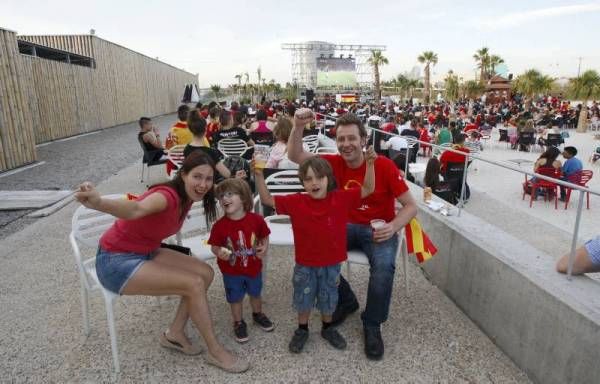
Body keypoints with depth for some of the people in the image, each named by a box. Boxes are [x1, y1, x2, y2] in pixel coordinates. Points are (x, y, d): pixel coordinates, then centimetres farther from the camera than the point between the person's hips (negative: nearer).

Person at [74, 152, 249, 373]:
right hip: (116, 262, -9)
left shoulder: (186, 197, -3)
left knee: (205, 273, -2)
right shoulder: (168, 195, -28)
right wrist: (98, 203, -71)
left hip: (145, 253, 9)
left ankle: (175, 334, 12)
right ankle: (216, 352, -1)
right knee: (194, 284, -18)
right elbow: (137, 208, -51)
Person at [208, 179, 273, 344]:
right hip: (231, 272, -2)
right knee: (235, 299, 16)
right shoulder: (219, 225, -21)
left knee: (255, 294, 25)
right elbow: (214, 246, -10)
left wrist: (264, 248, -20)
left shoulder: (256, 220, -17)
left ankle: (258, 314, 53)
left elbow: (264, 237, -1)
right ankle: (239, 323, 41)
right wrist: (219, 253, -31)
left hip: (254, 268, 2)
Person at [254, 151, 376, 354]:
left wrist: (370, 164, -25)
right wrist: (259, 176, -24)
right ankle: (302, 330, 44)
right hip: (305, 264, 0)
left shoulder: (341, 198, -14)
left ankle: (327, 328, 47)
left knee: (329, 299, 21)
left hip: (331, 263, 0)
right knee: (303, 299, 19)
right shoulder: (296, 202, -14)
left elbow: (368, 189, -12)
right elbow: (267, 200, -11)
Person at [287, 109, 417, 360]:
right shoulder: (335, 163, -6)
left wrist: (393, 226, -32)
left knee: (384, 265, -32)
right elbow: (295, 156, -9)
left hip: (379, 229, -3)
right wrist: (298, 127, -26)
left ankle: (372, 324, -4)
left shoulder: (384, 165, -16)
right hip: (347, 226, 4)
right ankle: (345, 301, 8)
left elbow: (411, 206, -12)